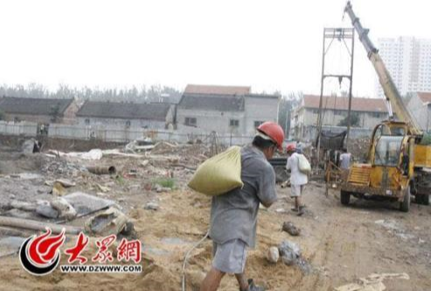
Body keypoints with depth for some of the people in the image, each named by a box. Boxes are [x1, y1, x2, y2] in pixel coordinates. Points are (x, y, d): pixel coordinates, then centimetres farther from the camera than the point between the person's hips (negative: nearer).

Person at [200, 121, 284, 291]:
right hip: (235, 220, -9)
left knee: (237, 255, 28)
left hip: (221, 214, 10)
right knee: (221, 268, -7)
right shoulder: (265, 167, -16)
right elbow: (268, 201, -8)